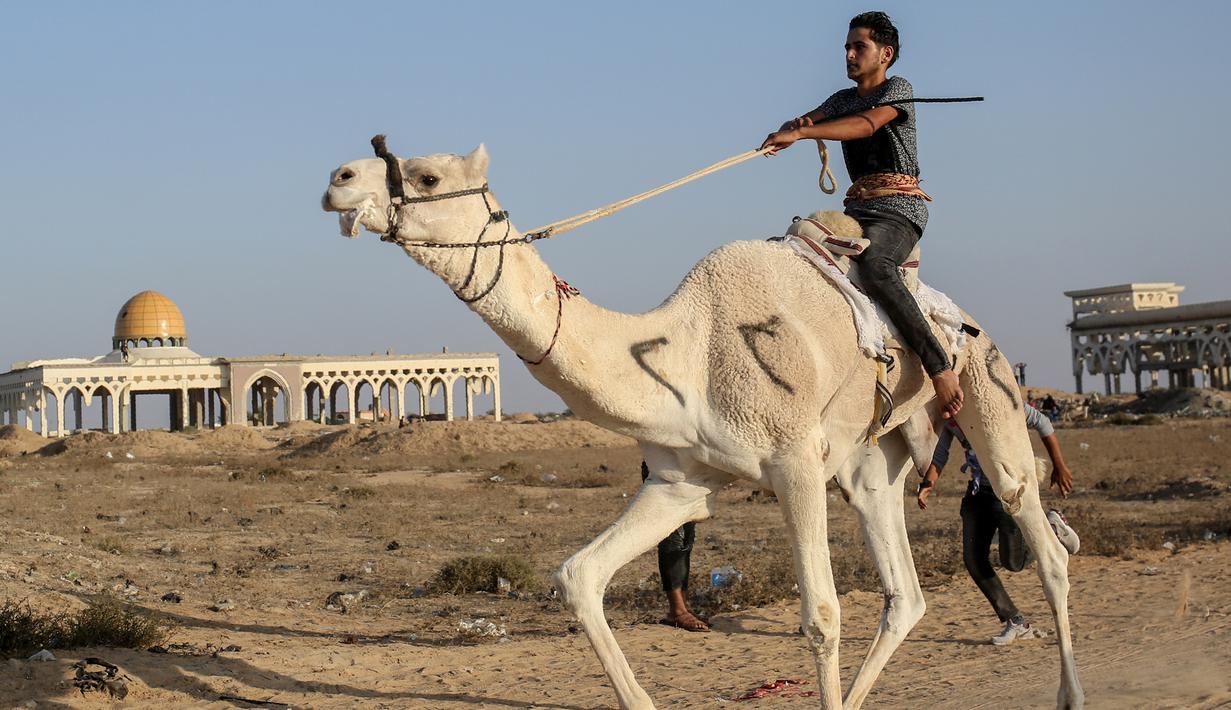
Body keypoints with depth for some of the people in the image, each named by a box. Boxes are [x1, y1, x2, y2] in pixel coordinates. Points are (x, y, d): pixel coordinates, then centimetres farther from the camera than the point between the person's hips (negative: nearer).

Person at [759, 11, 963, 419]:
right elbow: (809, 120, 9)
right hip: (858, 209, 8)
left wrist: (801, 133, -28)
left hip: (898, 207, -8)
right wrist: (796, 124, -17)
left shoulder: (898, 89, 2)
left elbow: (866, 125, -17)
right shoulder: (844, 99, 25)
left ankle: (940, 366, -39)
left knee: (874, 266, -36)